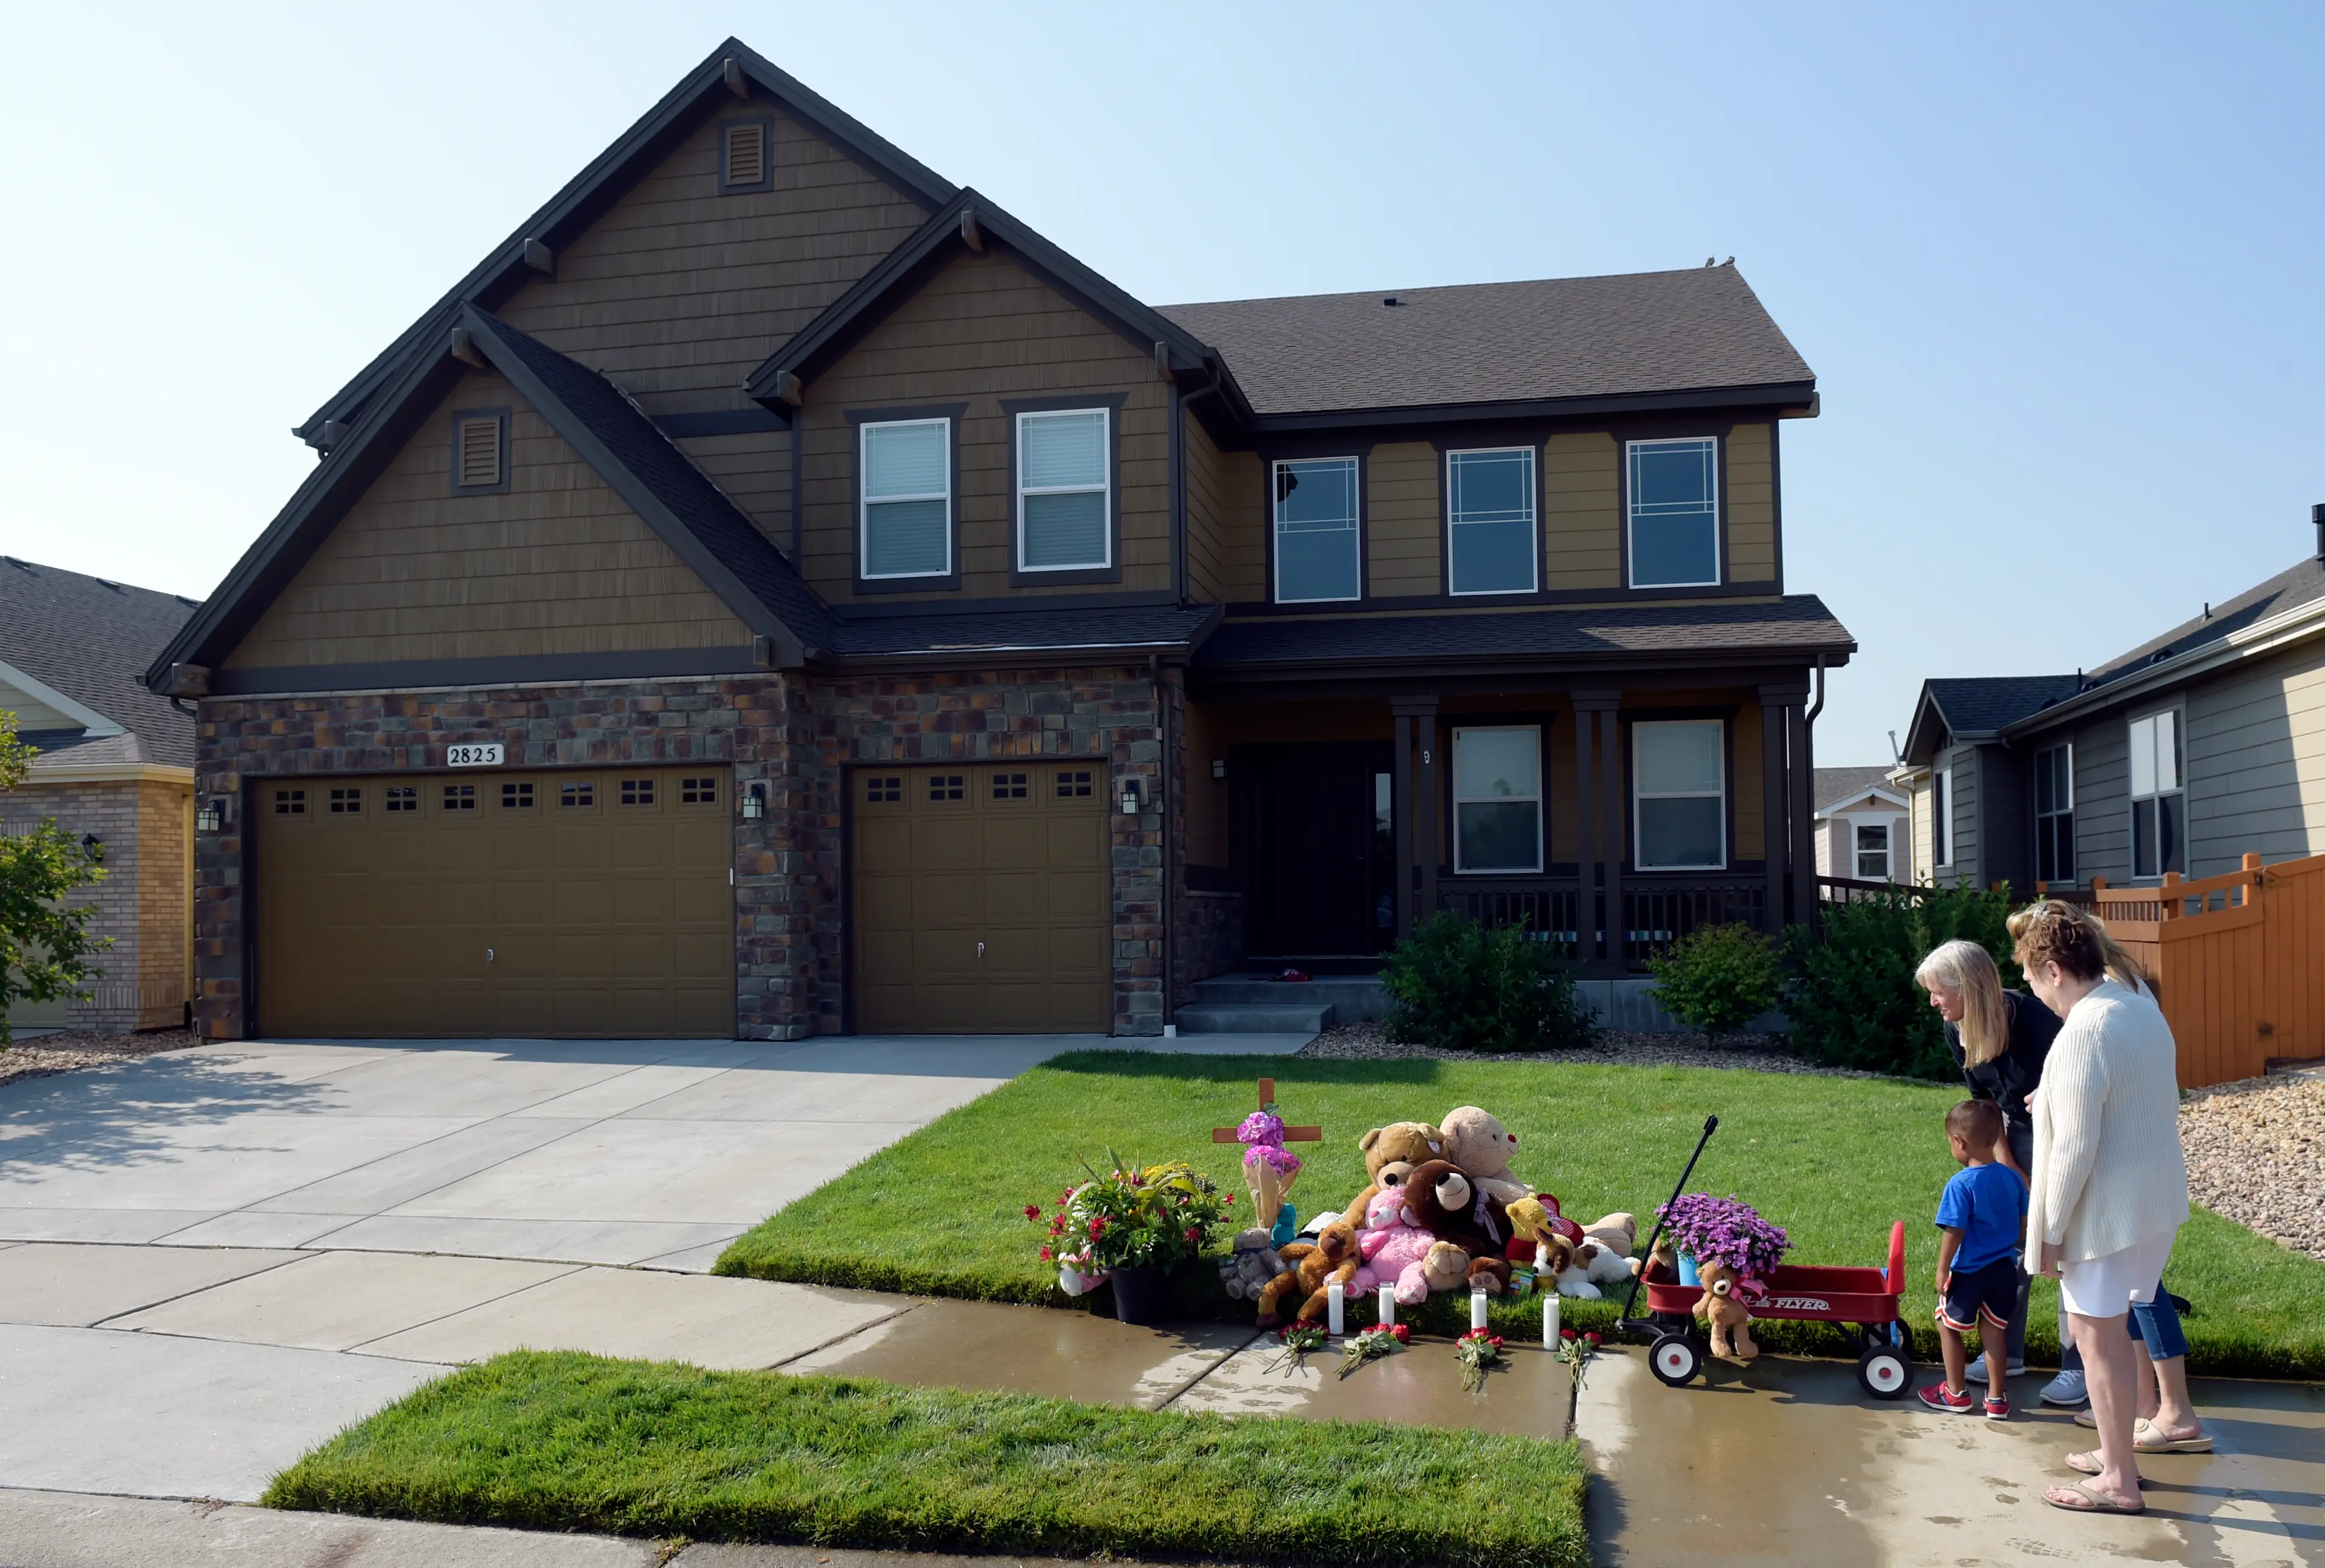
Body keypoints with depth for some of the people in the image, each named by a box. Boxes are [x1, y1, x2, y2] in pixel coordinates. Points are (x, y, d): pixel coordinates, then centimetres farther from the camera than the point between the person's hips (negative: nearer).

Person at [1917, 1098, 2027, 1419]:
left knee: (1949, 1326, 15)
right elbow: (2023, 1225, 7)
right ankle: (1997, 1397, 22)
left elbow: (1954, 1233, -19)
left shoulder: (1961, 1184, -20)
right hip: (2004, 1269, 5)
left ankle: (1956, 1392, 25)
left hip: (1969, 1271, -5)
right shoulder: (2013, 1178, -2)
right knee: (1993, 1331, 17)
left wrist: (1942, 1269, -8)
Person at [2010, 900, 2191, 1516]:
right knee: (2112, 1328, 21)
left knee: (2096, 1336, 3)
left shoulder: (2084, 1033, -23)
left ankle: (2119, 1481, 12)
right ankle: (2117, 1452, 33)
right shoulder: (2144, 1009, 5)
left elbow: (2075, 1148, -23)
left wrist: (2051, 1230, -15)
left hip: (2108, 1210, -9)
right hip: (2160, 1198, 9)